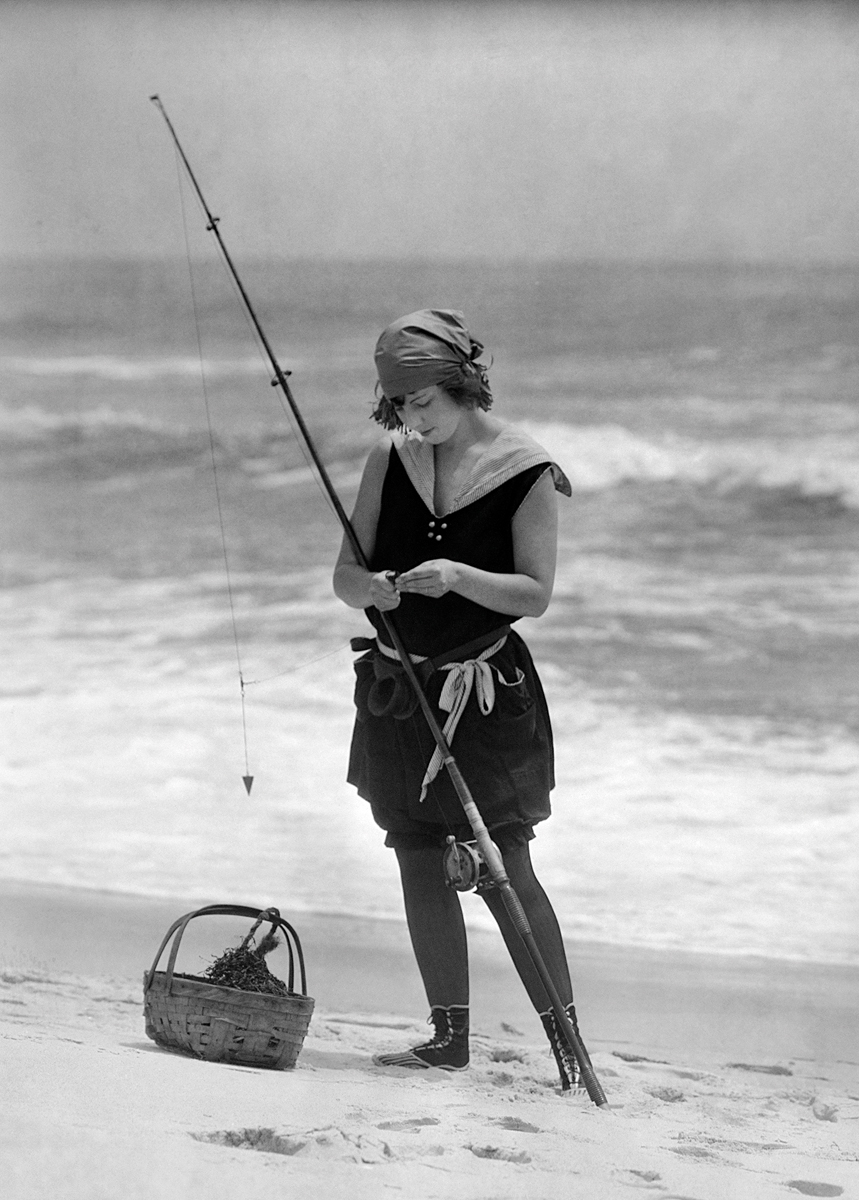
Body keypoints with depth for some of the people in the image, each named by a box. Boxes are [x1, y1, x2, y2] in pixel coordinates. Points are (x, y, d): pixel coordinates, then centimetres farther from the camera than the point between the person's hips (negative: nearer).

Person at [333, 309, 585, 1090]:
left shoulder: (526, 471, -8)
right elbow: (344, 575, 5)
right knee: (420, 865, 7)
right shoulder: (391, 460, 5)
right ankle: (449, 1037, 16)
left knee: (502, 867, -9)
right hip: (396, 687, 5)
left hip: (485, 690, -5)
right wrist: (373, 587, -18)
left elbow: (535, 593, -10)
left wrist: (458, 577, -26)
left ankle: (567, 1042, -4)